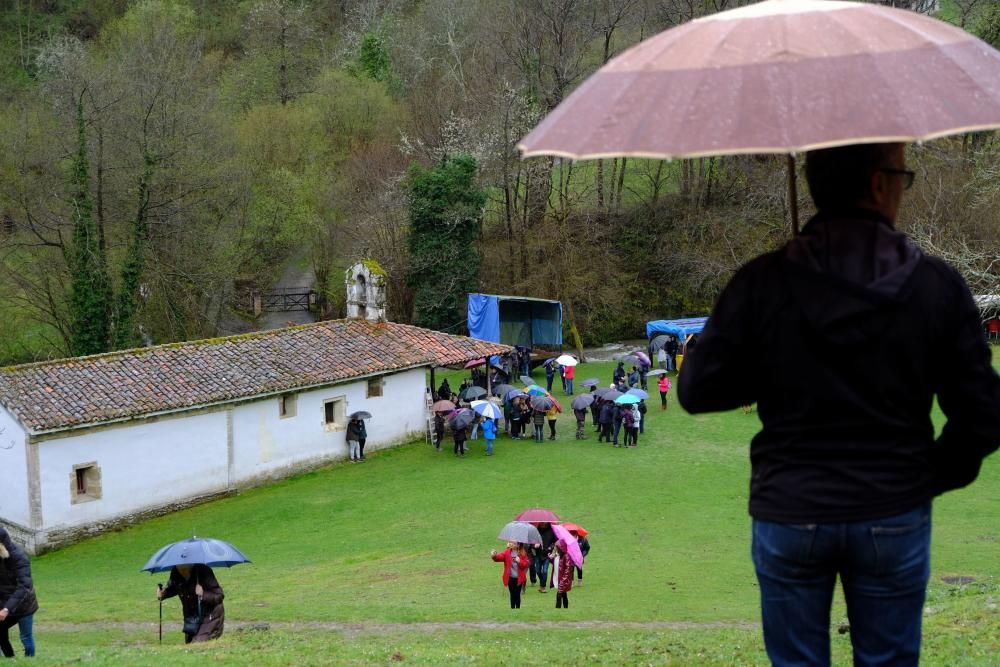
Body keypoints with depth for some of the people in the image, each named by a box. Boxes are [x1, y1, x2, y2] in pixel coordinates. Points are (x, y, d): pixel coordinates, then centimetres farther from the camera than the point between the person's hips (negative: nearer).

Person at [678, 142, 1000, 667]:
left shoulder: (761, 283, -10)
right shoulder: (937, 285, -9)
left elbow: (696, 391, -6)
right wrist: (937, 476, 11)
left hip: (788, 517, 0)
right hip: (895, 518, 0)